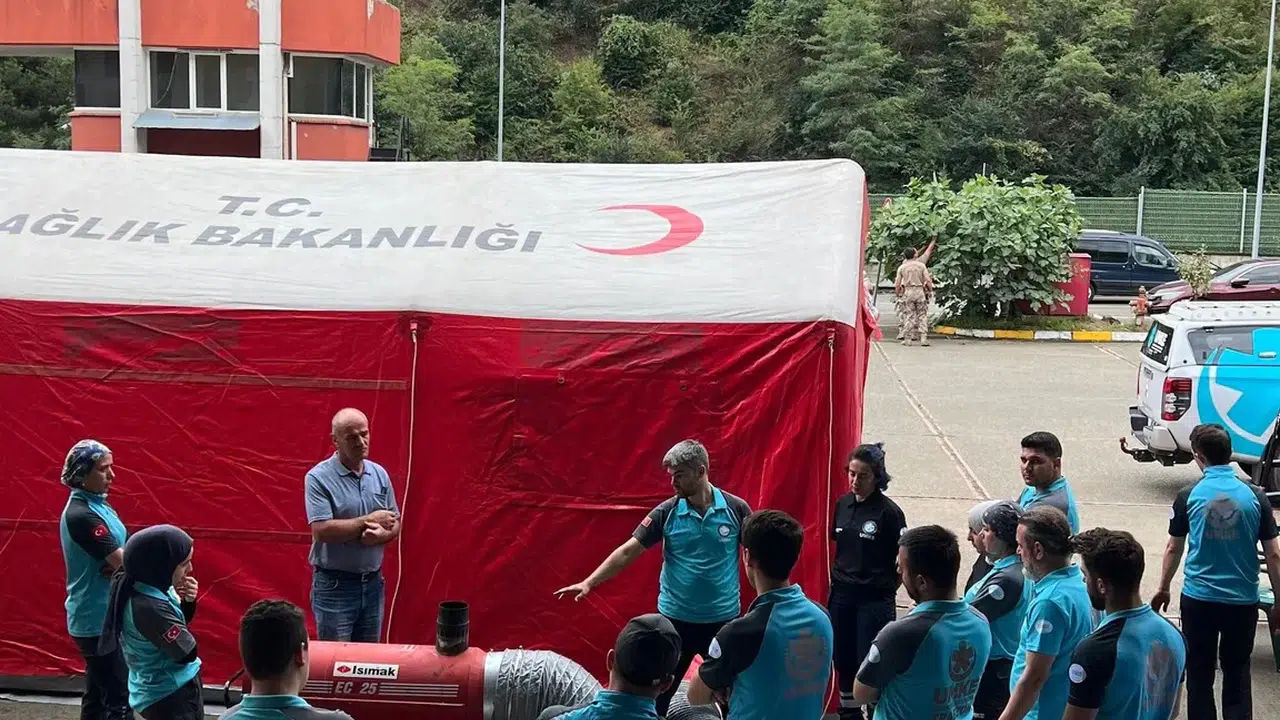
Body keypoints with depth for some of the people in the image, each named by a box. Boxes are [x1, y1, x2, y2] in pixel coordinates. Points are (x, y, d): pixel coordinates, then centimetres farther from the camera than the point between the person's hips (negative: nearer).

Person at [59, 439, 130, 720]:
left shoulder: (98, 504, 9)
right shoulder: (80, 515, -21)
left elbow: (123, 551, 8)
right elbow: (122, 559, -23)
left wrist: (120, 563, -12)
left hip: (104, 615, 9)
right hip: (97, 620, -9)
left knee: (97, 694, 16)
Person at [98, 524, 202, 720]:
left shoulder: (151, 589, -3)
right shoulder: (148, 606, -31)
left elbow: (180, 623, 12)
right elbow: (187, 653, -24)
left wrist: (187, 602, -8)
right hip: (169, 696, -9)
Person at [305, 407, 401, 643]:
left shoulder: (380, 474, 6)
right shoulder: (319, 477, -12)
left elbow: (395, 523, 9)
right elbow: (322, 530, -22)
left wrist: (381, 534, -14)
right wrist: (368, 521, -16)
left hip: (373, 582, 5)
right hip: (334, 585, -5)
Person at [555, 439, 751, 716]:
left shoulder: (736, 509, -9)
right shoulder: (666, 512, -7)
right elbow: (627, 551, -7)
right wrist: (589, 583, -16)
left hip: (724, 619, 0)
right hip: (676, 619, 0)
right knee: (657, 695, 9)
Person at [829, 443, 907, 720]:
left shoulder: (888, 511, -13)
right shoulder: (843, 504, 4)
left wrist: (887, 586, 0)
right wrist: (838, 577, 9)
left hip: (874, 599, -6)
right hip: (841, 595, 6)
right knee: (843, 660, 14)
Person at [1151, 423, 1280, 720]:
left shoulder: (1188, 497, -7)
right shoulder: (1254, 497, -4)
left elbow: (1174, 549, 2)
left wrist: (1163, 589, 16)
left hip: (1199, 599, -1)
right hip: (1242, 601, 1)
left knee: (1200, 674, 11)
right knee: (1237, 674, 14)